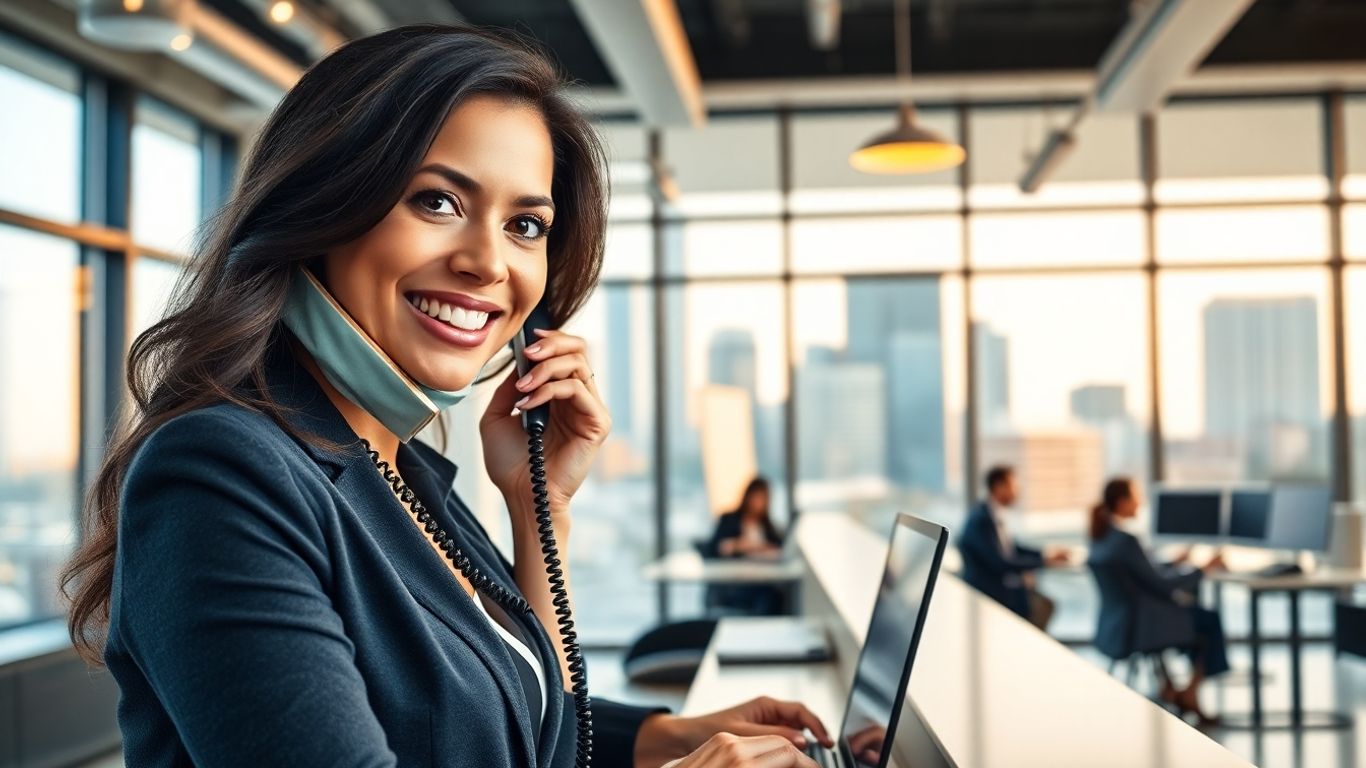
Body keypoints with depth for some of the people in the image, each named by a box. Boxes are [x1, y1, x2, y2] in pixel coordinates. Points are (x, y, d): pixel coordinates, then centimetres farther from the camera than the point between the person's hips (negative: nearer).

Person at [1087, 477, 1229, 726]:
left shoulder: (1100, 536, 4)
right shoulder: (1126, 541, -25)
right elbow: (1161, 585, -20)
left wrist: (1174, 563, 18)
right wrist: (1204, 569, -9)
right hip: (1135, 627, -9)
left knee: (1198, 614, 23)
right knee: (1210, 621, 7)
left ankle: (1169, 689, 24)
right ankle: (1190, 694, 18)